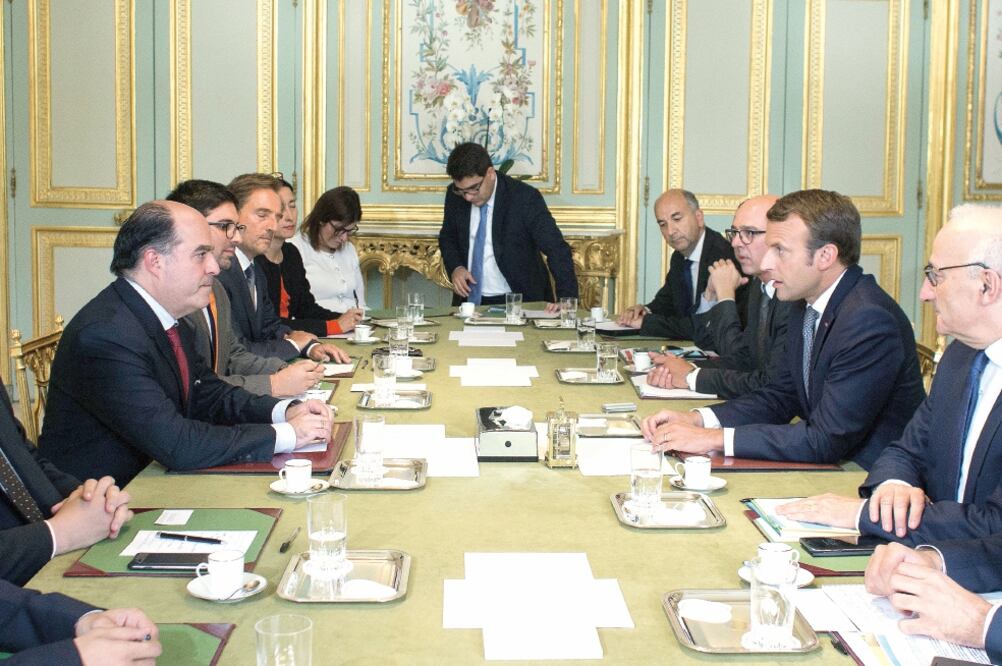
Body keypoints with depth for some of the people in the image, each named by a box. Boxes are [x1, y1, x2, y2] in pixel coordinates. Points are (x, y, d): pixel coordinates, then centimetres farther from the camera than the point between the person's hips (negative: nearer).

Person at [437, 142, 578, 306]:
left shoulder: (525, 198, -15)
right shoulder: (454, 196, -1)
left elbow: (557, 249, -17)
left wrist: (567, 298, -29)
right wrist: (454, 267, -3)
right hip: (469, 298, 4)